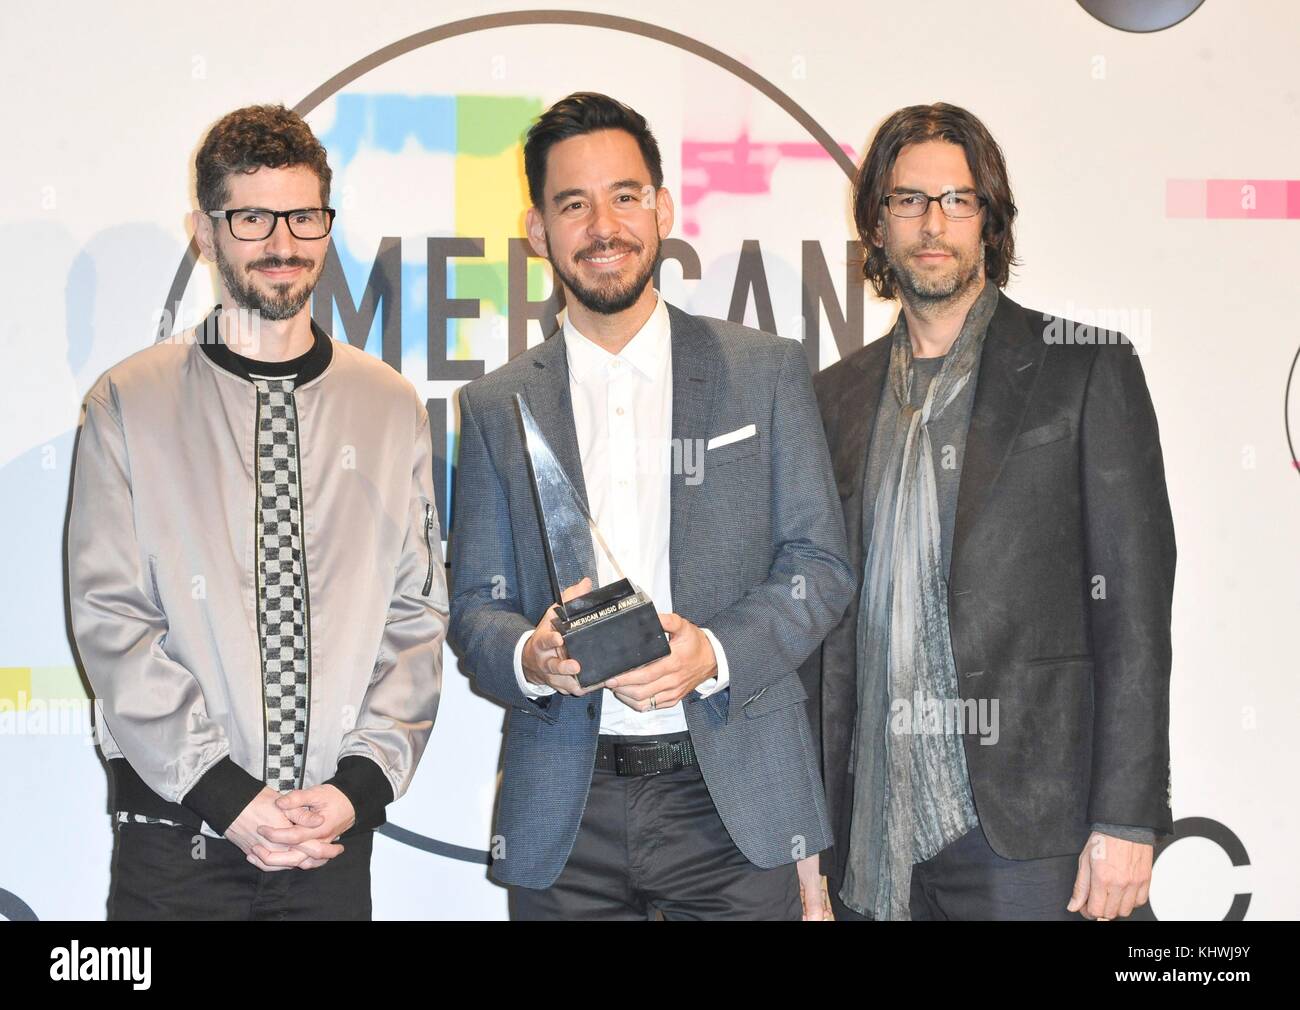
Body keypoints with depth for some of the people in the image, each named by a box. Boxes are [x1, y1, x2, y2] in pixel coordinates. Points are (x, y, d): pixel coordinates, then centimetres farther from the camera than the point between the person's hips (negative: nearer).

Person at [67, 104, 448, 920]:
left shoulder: (391, 409, 7)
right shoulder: (130, 404, 1)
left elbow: (417, 613, 5)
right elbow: (110, 616, -5)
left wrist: (361, 783, -7)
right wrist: (223, 793, -11)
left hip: (336, 830, 2)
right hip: (175, 830, -1)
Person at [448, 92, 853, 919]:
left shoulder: (768, 371, 5)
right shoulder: (496, 407, 8)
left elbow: (821, 564, 2)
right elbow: (475, 606, 7)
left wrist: (714, 653, -15)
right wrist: (531, 657, -16)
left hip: (733, 799, -1)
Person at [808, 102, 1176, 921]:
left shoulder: (1086, 369, 0)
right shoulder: (840, 396, 13)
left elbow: (1134, 603, -4)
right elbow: (832, 619, 14)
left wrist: (1126, 821, -11)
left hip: (1026, 826, -4)